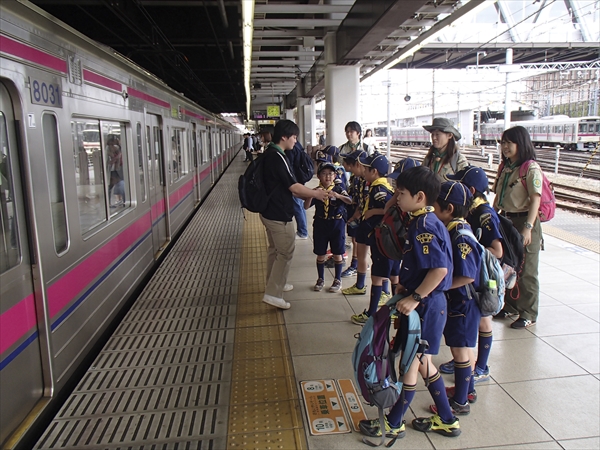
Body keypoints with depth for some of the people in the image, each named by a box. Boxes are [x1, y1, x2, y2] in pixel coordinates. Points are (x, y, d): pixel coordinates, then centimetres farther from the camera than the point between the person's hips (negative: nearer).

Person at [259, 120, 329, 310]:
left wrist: (310, 194, 10)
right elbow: (294, 187, -21)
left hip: (269, 211, 10)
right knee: (286, 253, -1)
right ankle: (273, 293, 3)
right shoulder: (277, 157, -22)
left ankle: (273, 283, 36)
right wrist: (316, 194, -7)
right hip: (279, 215, -10)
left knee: (275, 249, 22)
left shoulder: (269, 153, 9)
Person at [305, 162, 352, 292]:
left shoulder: (339, 189, -5)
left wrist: (336, 195, -37)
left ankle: (338, 280, 22)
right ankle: (320, 279, 26)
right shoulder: (316, 191, -2)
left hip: (337, 224, -1)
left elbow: (350, 201, -22)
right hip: (320, 225, 1)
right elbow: (306, 206, -12)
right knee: (321, 254, 10)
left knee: (337, 254, 7)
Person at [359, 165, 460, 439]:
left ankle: (393, 424, 22)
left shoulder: (424, 226, -22)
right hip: (425, 303, 10)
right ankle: (446, 420, 34)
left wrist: (414, 298, -24)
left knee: (411, 363, 4)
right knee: (422, 363, 20)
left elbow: (440, 269, -28)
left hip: (426, 305, -10)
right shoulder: (424, 221, 8)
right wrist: (407, 286, 10)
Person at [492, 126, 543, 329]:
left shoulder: (531, 168, -12)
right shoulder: (505, 167, 11)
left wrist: (528, 227, -25)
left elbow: (536, 199, -19)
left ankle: (528, 314, 13)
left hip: (524, 221, -7)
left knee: (526, 271, 2)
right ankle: (510, 306, 30)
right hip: (506, 220, 8)